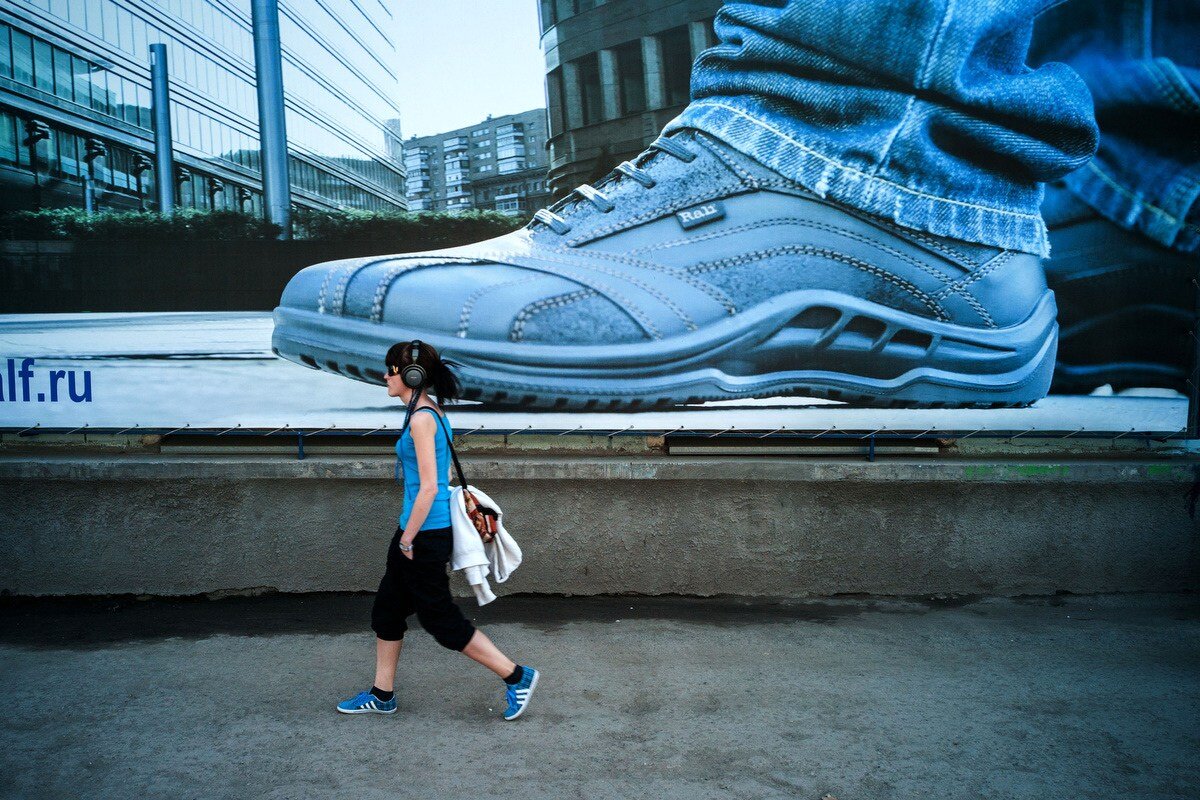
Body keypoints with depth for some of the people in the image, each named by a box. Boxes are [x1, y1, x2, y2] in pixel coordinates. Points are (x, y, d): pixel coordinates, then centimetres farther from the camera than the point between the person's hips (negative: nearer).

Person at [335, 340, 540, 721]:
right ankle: (382, 695, 32)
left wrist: (407, 539, -14)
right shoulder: (433, 412, 9)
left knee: (440, 619, 3)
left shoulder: (421, 418, -20)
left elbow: (428, 488, -23)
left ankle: (517, 676, 12)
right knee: (386, 610, 18)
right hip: (425, 529, 10)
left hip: (426, 533, -10)